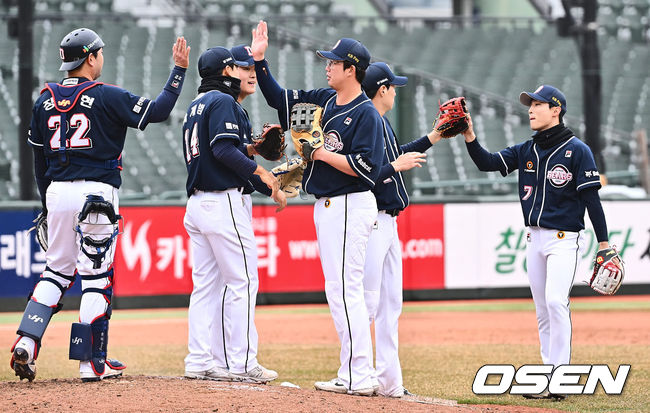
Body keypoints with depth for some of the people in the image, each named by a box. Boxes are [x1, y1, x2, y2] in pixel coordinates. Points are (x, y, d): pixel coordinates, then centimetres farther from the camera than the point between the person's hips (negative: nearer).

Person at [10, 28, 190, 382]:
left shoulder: (45, 100, 9)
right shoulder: (106, 97, -7)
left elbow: (39, 159, 13)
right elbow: (157, 111, -10)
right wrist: (179, 69, -1)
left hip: (57, 193, 5)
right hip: (96, 192, -5)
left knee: (57, 270, 15)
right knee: (96, 275, 1)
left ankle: (26, 341, -2)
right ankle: (91, 362, 1)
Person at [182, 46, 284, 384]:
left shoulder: (195, 105, 20)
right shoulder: (223, 102, -9)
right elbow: (223, 150, -21)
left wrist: (251, 147, 18)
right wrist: (260, 171, -15)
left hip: (197, 204, 9)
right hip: (224, 202, -9)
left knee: (205, 285, 9)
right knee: (243, 283, -6)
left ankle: (199, 362, 7)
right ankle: (241, 364, -8)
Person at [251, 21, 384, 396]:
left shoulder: (366, 114, -13)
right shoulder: (324, 99, 12)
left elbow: (366, 168, -21)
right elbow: (278, 97, 20)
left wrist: (323, 153, -17)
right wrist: (260, 59, 11)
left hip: (350, 207, -9)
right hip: (327, 207, 9)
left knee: (345, 289, -12)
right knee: (341, 291, 10)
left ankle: (358, 378, -13)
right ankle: (354, 374, 14)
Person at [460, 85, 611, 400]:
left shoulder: (577, 150, -6)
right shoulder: (526, 151, 11)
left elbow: (592, 199, -8)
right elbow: (487, 163, 3)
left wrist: (604, 244, -11)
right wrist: (469, 136, -13)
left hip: (565, 238, -6)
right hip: (535, 238, 7)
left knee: (555, 301, -20)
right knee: (543, 311, 7)